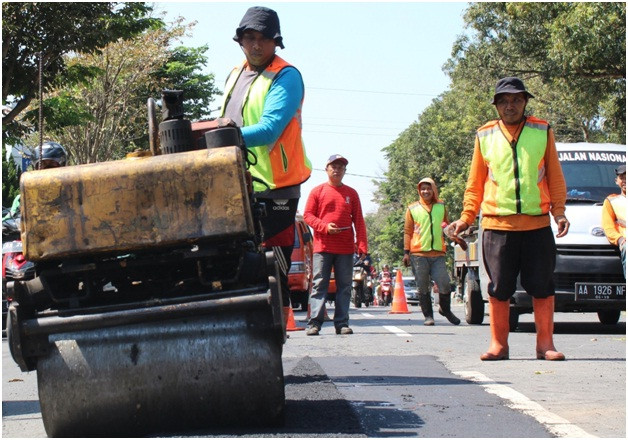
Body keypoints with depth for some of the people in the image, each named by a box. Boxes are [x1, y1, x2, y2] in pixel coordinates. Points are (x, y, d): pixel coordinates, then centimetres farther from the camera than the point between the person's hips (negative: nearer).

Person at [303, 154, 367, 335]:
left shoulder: (351, 193, 12)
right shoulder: (318, 191, 8)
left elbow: (358, 221, 9)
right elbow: (307, 215, 4)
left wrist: (362, 246, 0)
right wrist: (325, 227, -13)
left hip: (346, 249, 2)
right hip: (322, 247, -2)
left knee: (344, 286, 2)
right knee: (319, 284, -5)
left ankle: (342, 323, 5)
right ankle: (315, 322, -7)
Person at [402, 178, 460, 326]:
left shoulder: (441, 207, 14)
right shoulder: (412, 208, 8)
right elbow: (407, 231, 9)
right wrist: (406, 252, 3)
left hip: (438, 254, 1)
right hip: (418, 254, -1)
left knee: (445, 284, -7)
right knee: (423, 288, 2)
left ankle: (445, 309, 17)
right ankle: (428, 315, 13)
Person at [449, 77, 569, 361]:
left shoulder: (542, 132, 8)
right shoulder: (485, 136, 8)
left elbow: (555, 177, 8)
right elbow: (475, 183, 10)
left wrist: (559, 211, -3)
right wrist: (466, 217, 2)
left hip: (538, 223, 0)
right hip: (497, 225, 0)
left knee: (542, 288, 2)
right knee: (499, 289, 2)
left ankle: (545, 344, 10)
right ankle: (498, 345, 10)